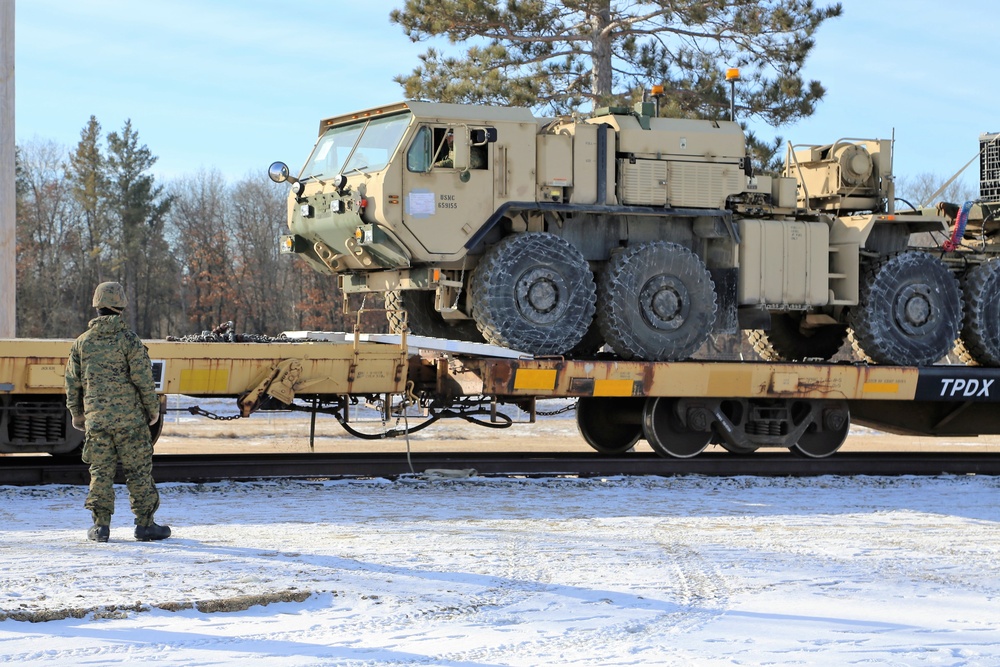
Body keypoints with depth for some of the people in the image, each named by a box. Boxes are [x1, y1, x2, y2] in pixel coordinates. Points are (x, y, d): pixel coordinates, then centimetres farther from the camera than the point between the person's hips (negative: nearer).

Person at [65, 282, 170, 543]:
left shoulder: (82, 342, 6)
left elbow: (72, 382, 11)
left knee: (100, 471, 8)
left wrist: (76, 413, 23)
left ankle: (101, 525, 6)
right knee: (138, 470, 3)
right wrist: (153, 409, 2)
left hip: (96, 419, 3)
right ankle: (144, 523, 4)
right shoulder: (129, 339, -7)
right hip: (130, 418, -3)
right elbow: (143, 379, -10)